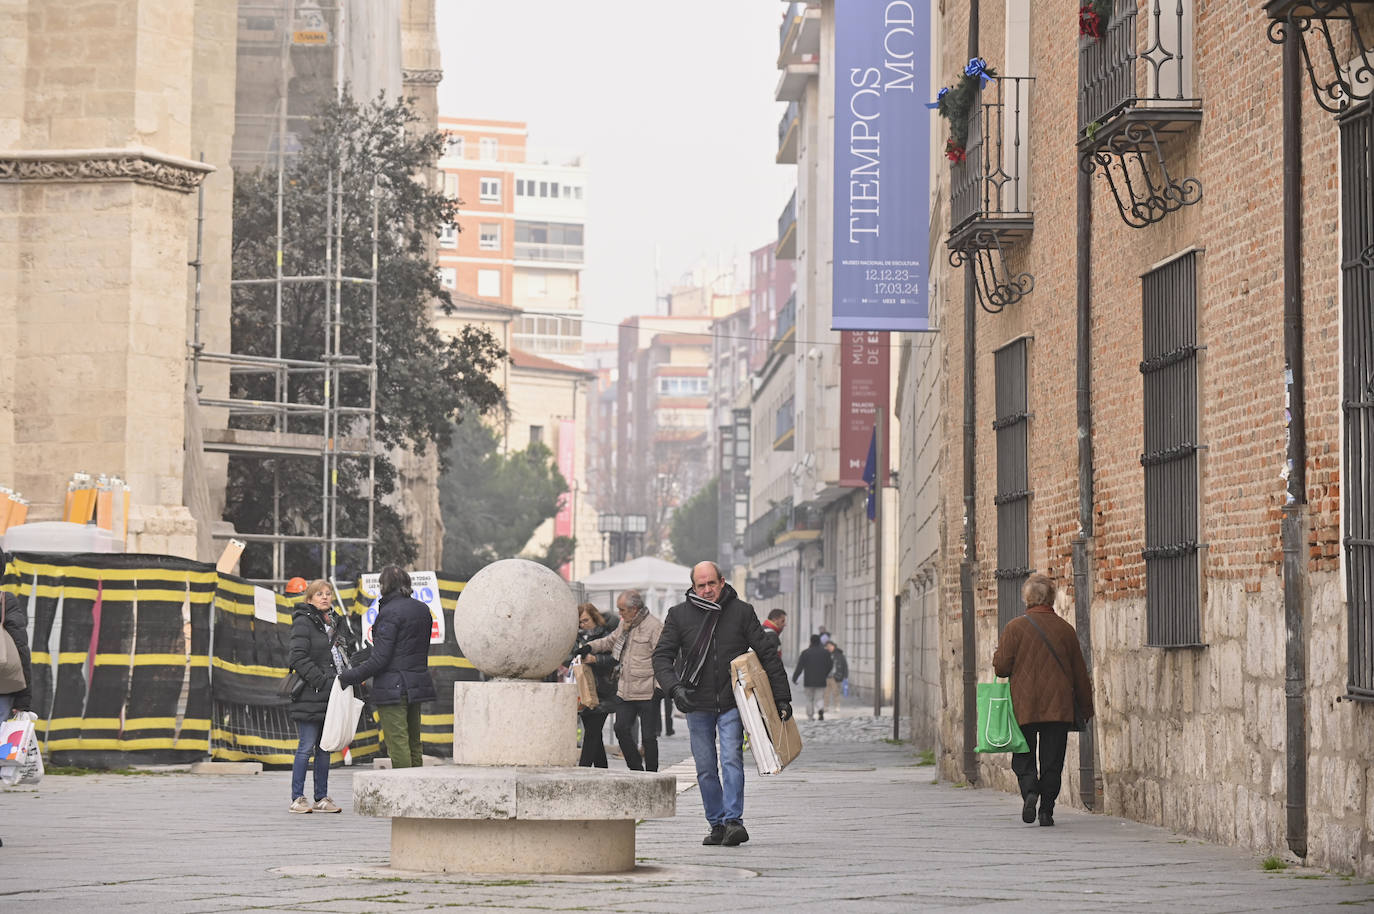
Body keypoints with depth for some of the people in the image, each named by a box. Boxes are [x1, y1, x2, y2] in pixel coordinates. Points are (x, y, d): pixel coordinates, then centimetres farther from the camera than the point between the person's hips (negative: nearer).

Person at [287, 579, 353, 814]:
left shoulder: (335, 622, 16)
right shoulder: (303, 622, -7)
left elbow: (346, 652, 23)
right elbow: (299, 658, -15)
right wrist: (322, 681, -19)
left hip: (330, 697, 7)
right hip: (310, 696, -7)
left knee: (325, 748, 10)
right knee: (306, 747, -6)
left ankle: (321, 798, 15)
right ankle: (297, 799, -1)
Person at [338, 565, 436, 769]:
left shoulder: (390, 612, -15)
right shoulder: (422, 610, 10)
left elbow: (379, 659, -18)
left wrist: (348, 677, -13)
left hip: (392, 688, -8)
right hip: (417, 684, 8)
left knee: (398, 745, -5)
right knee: (413, 744, 14)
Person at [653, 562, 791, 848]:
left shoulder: (741, 612, 0)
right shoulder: (679, 615, 1)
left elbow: (766, 654, 2)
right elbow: (662, 656, -1)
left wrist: (782, 696, -1)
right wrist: (675, 688, -19)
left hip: (732, 703, -2)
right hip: (697, 705, 2)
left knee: (732, 760, -16)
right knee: (706, 769, 5)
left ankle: (733, 821, -20)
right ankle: (716, 824, 14)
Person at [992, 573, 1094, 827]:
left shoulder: (1015, 627, -6)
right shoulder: (1064, 629, 3)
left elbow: (1001, 666, -7)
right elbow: (1080, 673, 8)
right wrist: (1085, 708, 17)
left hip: (1024, 706, -2)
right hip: (1059, 707, 2)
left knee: (1023, 757, 9)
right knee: (1052, 760, 7)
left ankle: (1029, 790, -16)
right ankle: (1046, 810, 3)